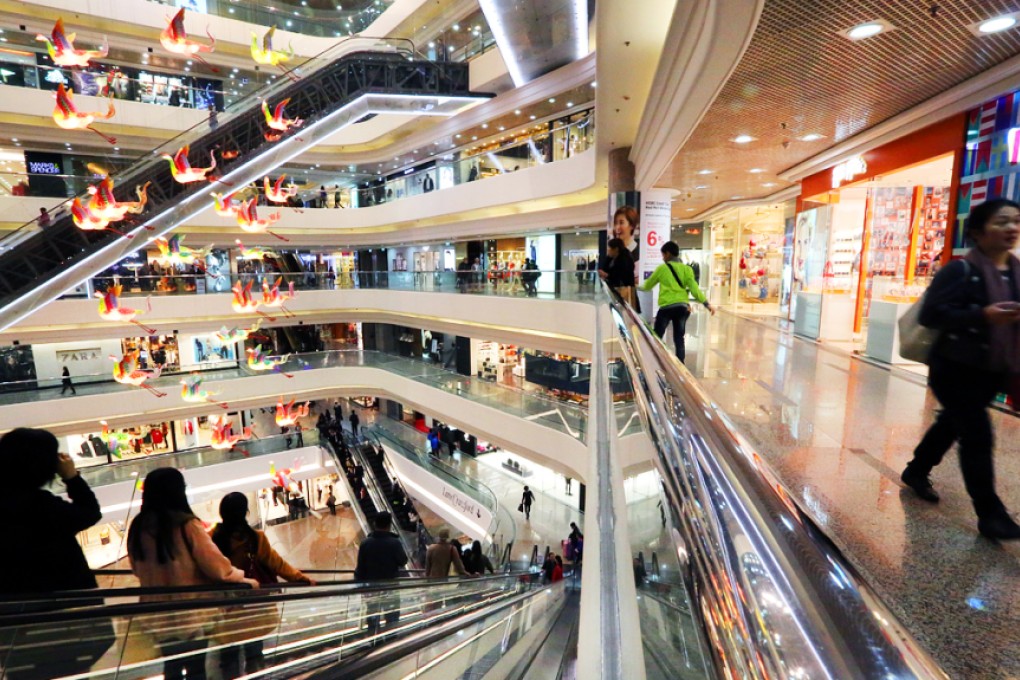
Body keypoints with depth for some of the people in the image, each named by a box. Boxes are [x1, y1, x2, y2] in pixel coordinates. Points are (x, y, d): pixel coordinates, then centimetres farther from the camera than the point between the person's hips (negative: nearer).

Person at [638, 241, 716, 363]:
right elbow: (694, 288, 0)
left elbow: (648, 285, 14)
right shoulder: (686, 269, 9)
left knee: (657, 337, 6)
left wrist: (639, 286, 35)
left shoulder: (662, 268, 2)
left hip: (667, 307, -4)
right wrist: (706, 303, 3)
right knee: (679, 338, 10)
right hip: (683, 307, 4)